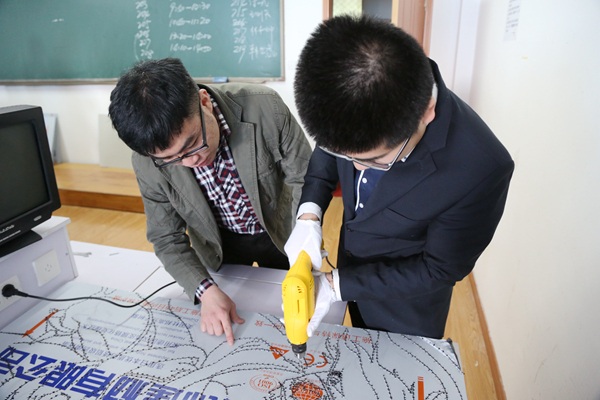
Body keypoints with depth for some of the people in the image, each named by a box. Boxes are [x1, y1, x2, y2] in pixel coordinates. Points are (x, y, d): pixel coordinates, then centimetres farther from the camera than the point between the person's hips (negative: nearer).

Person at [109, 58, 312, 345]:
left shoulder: (264, 107, -33)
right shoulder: (148, 161, -27)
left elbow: (305, 180, -23)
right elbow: (166, 238, -15)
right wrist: (206, 291, -28)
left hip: (280, 233, 0)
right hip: (219, 244, 1)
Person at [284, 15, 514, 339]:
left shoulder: (480, 170, -37)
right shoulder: (357, 105, -24)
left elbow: (440, 270, -24)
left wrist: (337, 285, -26)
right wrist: (309, 215, -18)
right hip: (351, 264, 5)